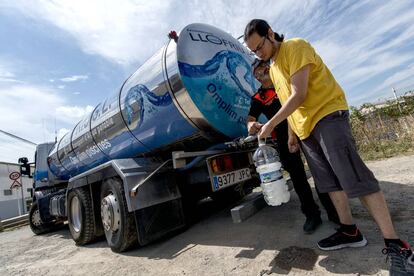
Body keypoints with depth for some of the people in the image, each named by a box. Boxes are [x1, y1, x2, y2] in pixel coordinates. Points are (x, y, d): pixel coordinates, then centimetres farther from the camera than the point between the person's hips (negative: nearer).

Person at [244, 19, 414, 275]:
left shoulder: (295, 47, -8)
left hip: (327, 115, -9)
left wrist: (271, 124, -16)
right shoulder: (273, 68, 18)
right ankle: (350, 231, 19)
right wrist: (292, 132, 18)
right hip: (305, 128, 9)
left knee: (356, 178, -13)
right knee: (330, 182, 9)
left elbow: (299, 95, -19)